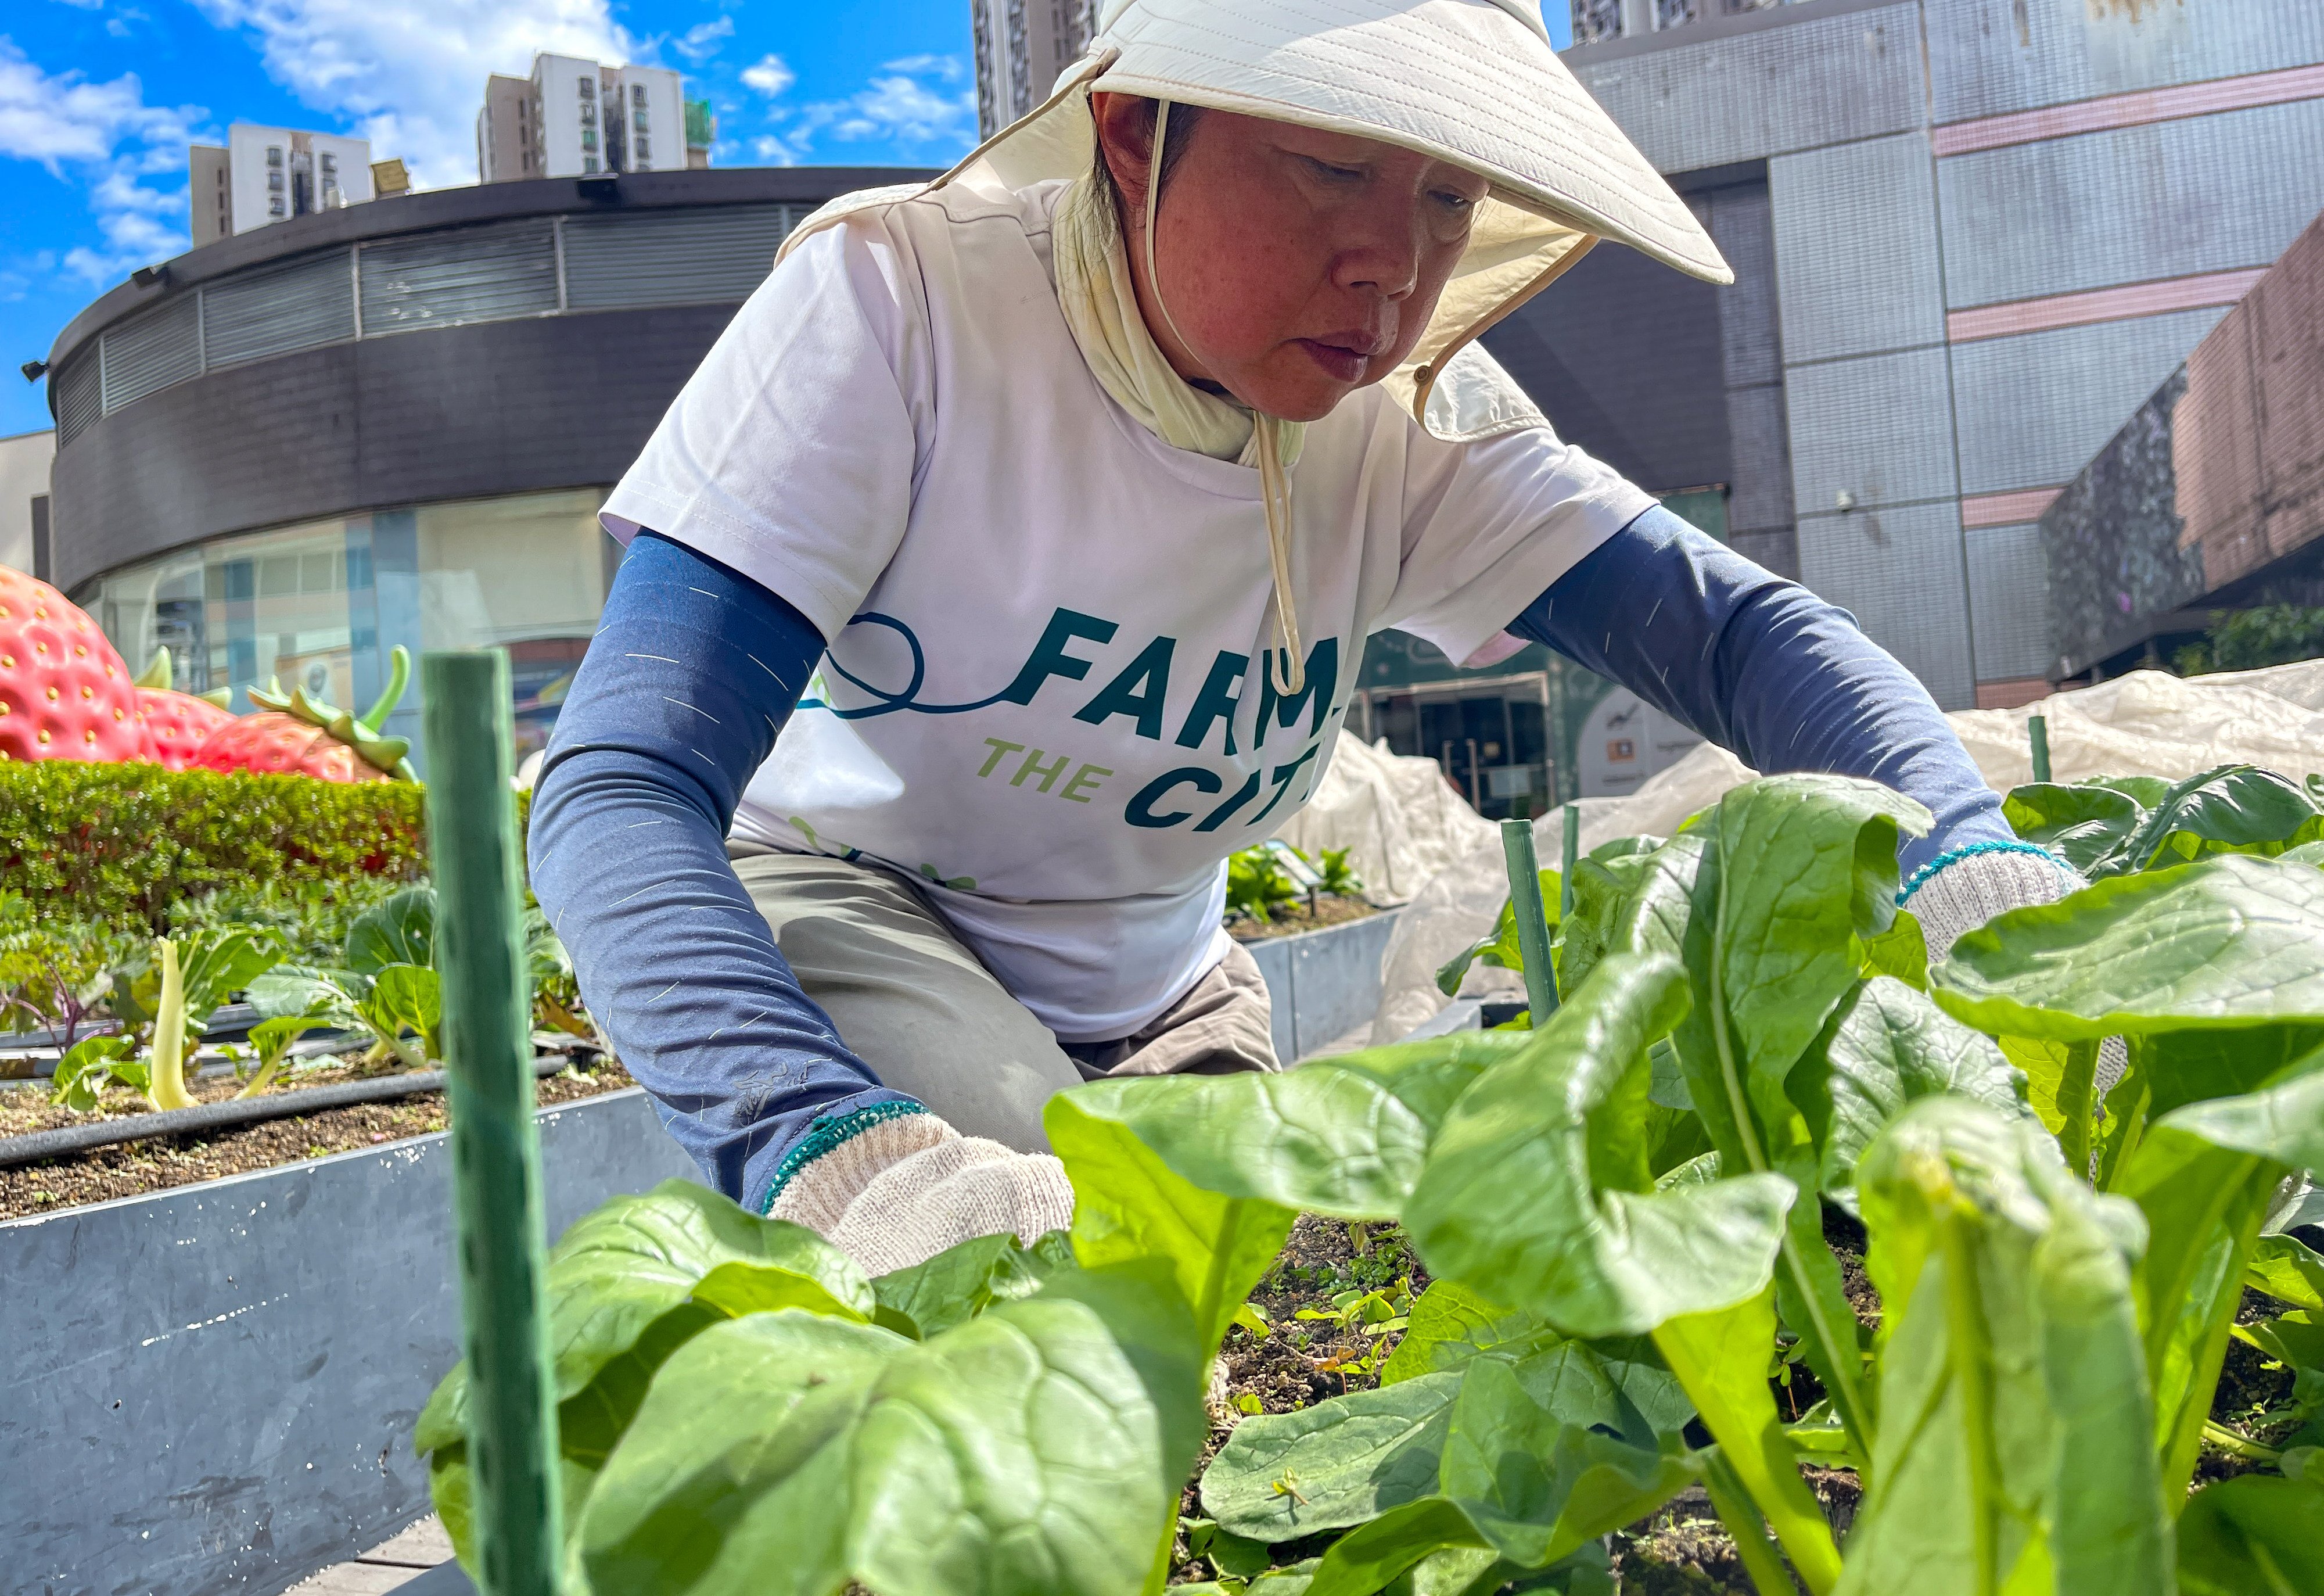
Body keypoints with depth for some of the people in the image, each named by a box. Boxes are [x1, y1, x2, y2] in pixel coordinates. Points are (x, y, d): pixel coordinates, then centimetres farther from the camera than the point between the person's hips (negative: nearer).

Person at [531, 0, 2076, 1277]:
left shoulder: (1410, 421, -12)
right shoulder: (896, 310, -26)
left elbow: (1736, 623, -16)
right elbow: (624, 785, -34)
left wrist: (1977, 871, -38)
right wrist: (838, 1147, -53)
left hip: (1145, 997, 4)